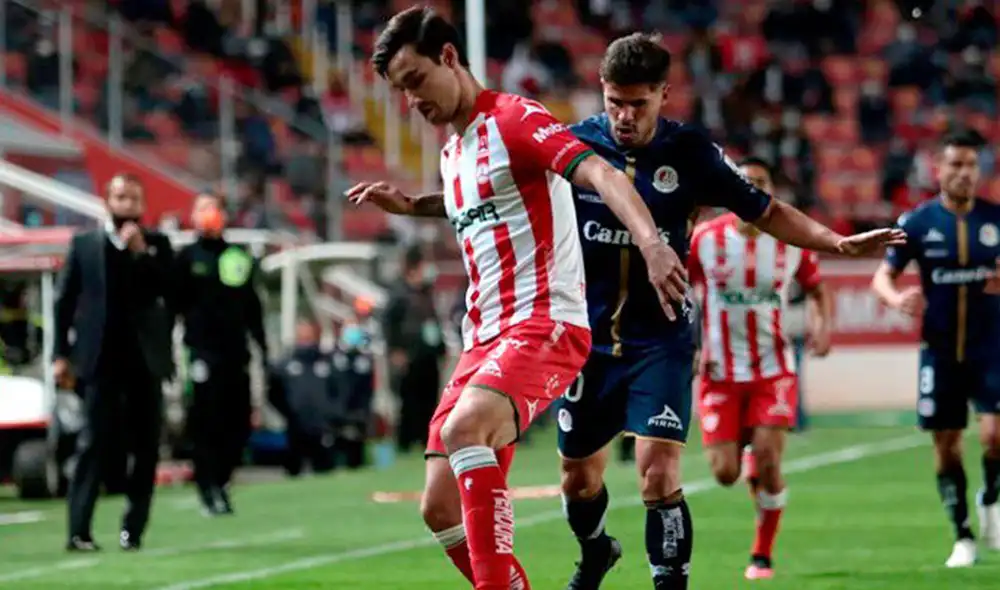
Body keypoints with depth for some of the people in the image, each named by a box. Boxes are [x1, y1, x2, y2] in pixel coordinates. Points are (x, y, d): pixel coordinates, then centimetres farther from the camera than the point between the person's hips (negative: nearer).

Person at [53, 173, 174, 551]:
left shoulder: (157, 246, 9)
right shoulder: (84, 244, 6)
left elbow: (173, 292, -5)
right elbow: (65, 302, 5)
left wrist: (141, 252, -11)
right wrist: (61, 355, -2)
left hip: (145, 360, 2)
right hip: (101, 360, -2)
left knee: (145, 447, 3)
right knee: (94, 443, -8)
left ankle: (133, 530, 11)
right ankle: (79, 531, -13)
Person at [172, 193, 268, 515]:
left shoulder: (239, 257, 15)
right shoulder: (187, 258, 4)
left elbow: (252, 307, 19)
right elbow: (173, 303, 0)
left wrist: (262, 344, 13)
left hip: (236, 350, 4)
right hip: (204, 351, -4)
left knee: (239, 421, 1)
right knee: (207, 420, -9)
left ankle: (218, 480, 15)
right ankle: (209, 490, -5)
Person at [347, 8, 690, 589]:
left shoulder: (515, 121, -7)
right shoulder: (452, 152, 19)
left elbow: (600, 173, -24)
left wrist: (650, 242, -41)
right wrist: (410, 205, 25)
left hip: (544, 323, -9)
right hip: (484, 339, 9)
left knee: (463, 427, -35)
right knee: (441, 508, 0)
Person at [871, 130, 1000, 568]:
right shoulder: (917, 223, -2)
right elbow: (883, 276, 2)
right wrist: (897, 298, -20)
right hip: (939, 349, 0)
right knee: (946, 445, 3)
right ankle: (963, 536, 17)